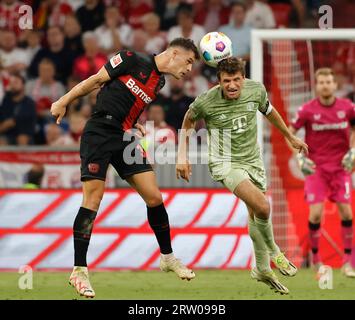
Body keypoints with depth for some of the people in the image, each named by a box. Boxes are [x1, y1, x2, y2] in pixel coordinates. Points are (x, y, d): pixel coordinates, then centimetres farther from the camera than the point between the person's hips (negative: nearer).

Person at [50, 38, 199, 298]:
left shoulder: (159, 82, 13)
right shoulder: (133, 60, -9)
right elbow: (96, 80, -2)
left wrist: (135, 125, 10)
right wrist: (63, 102, 1)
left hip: (124, 138, 7)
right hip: (99, 133, -7)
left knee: (154, 197, 0)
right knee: (92, 200, -12)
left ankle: (167, 257, 18)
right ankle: (79, 271, -7)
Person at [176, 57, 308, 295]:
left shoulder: (256, 90, -11)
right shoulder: (206, 101, -20)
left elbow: (269, 111, 12)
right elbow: (189, 121, 2)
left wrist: (291, 137, 24)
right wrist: (183, 157, -1)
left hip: (253, 160, 5)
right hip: (225, 163, -5)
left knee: (256, 215, 15)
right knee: (262, 207, -24)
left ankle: (263, 269, 35)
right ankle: (273, 251, 2)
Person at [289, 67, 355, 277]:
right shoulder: (308, 110, -8)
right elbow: (290, 132, 1)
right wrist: (299, 157, -9)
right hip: (316, 168, -1)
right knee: (316, 213, -10)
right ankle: (315, 258, 9)